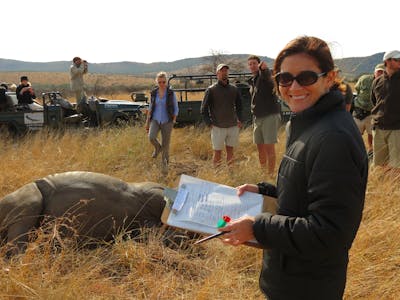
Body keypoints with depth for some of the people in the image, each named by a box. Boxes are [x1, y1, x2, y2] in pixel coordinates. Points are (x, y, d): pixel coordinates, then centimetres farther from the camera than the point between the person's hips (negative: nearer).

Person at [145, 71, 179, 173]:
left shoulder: (171, 93, -7)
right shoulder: (153, 93, 1)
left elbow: (176, 109, -1)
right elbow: (150, 108, 9)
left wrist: (173, 122, -8)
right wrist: (147, 122, 8)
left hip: (167, 122, -1)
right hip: (155, 120, 2)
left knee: (165, 144, 0)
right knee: (151, 137, -24)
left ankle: (164, 163, 23)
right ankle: (157, 148, 11)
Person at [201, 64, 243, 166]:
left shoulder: (234, 89, 8)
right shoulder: (211, 90, -3)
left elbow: (239, 106, 19)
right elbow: (203, 109, -1)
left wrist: (240, 120, 9)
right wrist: (209, 123, -7)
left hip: (233, 126, 3)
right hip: (218, 127, -3)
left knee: (230, 151, 10)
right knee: (217, 153, 1)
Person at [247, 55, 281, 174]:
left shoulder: (264, 75, -7)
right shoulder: (252, 81, 16)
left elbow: (267, 75, -34)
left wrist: (264, 69, -57)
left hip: (270, 116, -8)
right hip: (257, 118, 8)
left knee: (269, 148, -7)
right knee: (260, 148, 12)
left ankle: (270, 174, -1)